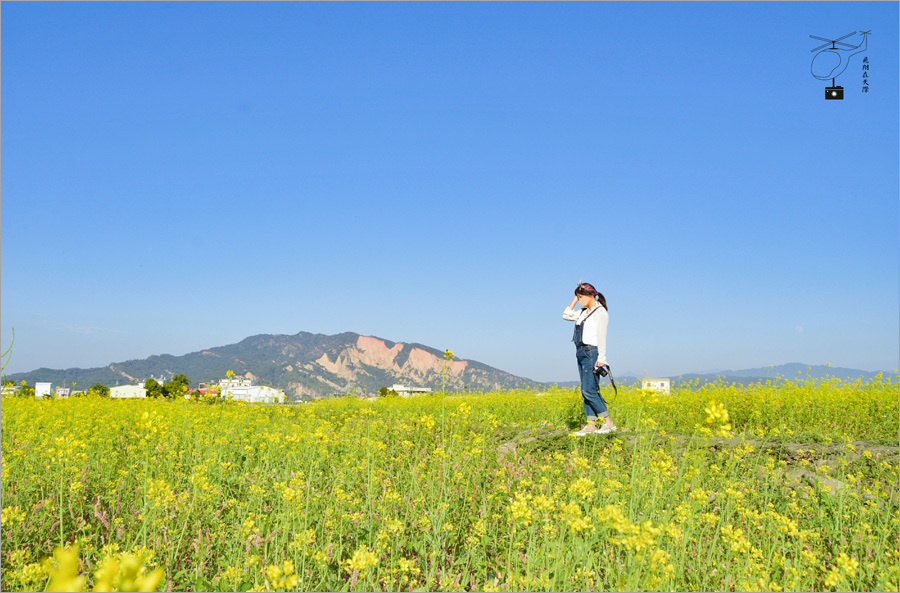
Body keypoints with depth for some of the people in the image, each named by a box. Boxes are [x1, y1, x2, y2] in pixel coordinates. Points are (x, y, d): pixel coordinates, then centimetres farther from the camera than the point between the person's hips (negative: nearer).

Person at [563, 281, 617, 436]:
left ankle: (609, 422, -6)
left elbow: (601, 336, -14)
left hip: (592, 352, -9)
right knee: (586, 390, 5)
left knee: (589, 390, -13)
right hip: (581, 353, 9)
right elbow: (566, 315, 22)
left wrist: (601, 358, -19)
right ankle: (591, 425, 7)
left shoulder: (601, 312, -9)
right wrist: (575, 299, 15)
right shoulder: (583, 312, 16)